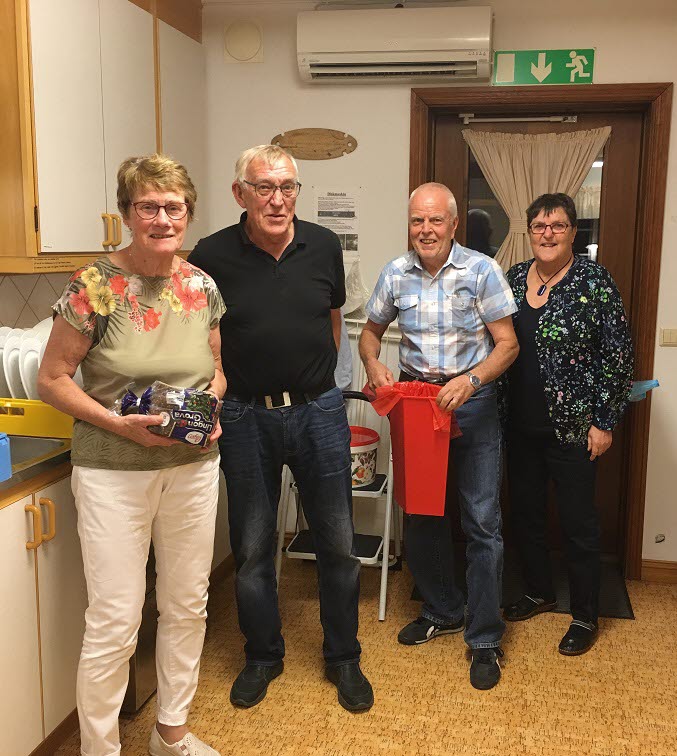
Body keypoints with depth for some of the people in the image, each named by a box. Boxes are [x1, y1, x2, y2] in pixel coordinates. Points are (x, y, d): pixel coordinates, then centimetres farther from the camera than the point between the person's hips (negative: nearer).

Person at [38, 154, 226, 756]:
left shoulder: (202, 288, 1)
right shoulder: (94, 287, -12)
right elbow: (52, 380, -7)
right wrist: (120, 424, -18)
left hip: (194, 466, 5)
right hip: (114, 473, -5)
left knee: (188, 606, 16)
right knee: (115, 622, 2)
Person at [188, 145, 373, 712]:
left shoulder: (323, 246, 0)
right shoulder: (213, 256, -7)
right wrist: (210, 398, -3)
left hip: (319, 412, 2)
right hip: (246, 418, -1)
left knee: (337, 543, 9)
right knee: (252, 547, 11)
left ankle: (343, 658, 30)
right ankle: (263, 656, 34)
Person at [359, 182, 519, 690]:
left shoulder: (481, 270, -9)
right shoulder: (396, 274, 1)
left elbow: (508, 343, -8)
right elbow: (371, 330, 14)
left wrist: (470, 381, -24)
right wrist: (373, 365, -7)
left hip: (473, 404, -3)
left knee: (482, 523, -1)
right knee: (421, 515, 13)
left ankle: (484, 638, 14)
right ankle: (441, 611, 35)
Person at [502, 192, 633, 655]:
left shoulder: (594, 281, -9)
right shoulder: (513, 279, 6)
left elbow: (618, 355, -9)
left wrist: (604, 422, -11)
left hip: (573, 426, -5)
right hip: (521, 425, 5)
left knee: (579, 523, 5)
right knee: (525, 512, 16)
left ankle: (586, 617, 22)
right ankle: (540, 592, 37)